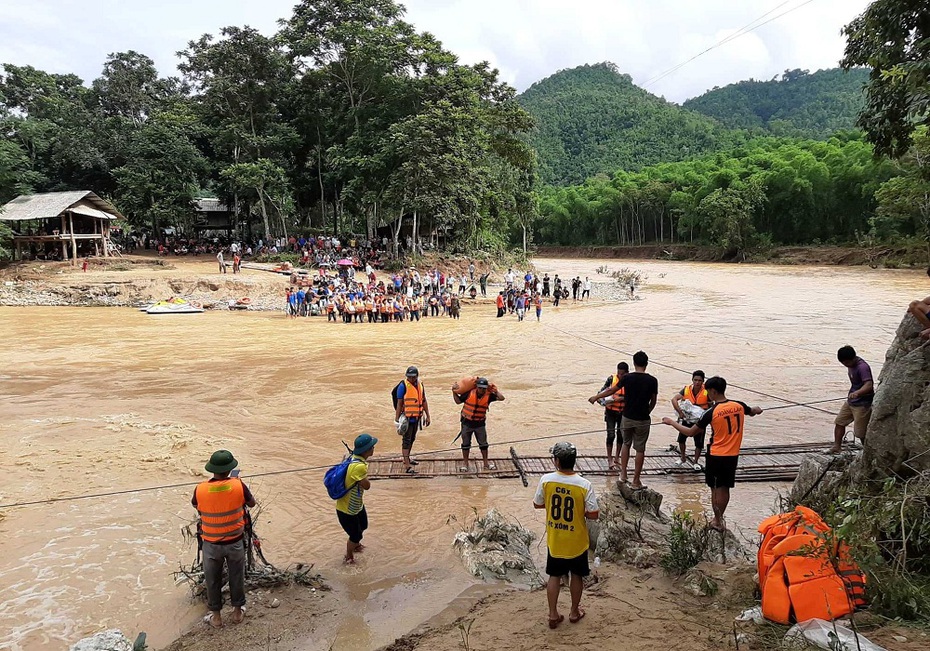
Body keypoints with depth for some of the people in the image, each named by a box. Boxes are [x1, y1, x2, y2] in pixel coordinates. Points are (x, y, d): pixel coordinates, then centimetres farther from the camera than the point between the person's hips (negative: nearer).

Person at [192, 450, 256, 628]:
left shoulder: (200, 489, -18)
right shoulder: (238, 485, -20)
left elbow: (195, 505, 6)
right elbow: (252, 503, 0)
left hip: (211, 544, 0)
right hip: (235, 541, 0)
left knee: (212, 579, 20)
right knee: (236, 576, 20)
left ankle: (216, 616, 33)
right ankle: (238, 611, 35)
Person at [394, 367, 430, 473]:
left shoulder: (420, 385, 7)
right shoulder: (403, 386, -12)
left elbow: (424, 401, 14)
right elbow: (399, 403, -12)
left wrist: (427, 416, 13)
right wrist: (397, 419, -14)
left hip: (416, 418, 7)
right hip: (407, 418, -7)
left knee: (412, 439, 18)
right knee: (406, 440, -6)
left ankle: (407, 459, 33)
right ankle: (407, 466, -7)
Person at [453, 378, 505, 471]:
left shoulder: (488, 395, -11)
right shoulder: (470, 393, -14)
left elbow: (501, 398, -15)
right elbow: (458, 401, -3)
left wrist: (495, 390, -15)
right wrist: (454, 392, -12)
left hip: (480, 424, 1)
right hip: (467, 422, -1)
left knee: (483, 444, 12)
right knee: (466, 444, 9)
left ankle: (486, 464, 26)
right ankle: (465, 464, 22)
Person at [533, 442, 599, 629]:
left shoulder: (546, 480, -17)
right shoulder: (584, 485, -22)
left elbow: (537, 504, -2)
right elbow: (593, 514, -16)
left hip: (554, 541, 1)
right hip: (577, 541, -1)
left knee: (554, 576, 19)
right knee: (577, 576, 21)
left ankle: (553, 615, 25)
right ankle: (574, 612, 36)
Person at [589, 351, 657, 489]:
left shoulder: (627, 378, -7)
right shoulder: (652, 381, -8)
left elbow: (611, 390, 4)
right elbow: (653, 401, 1)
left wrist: (596, 397, 19)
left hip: (627, 417, 1)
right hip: (643, 420, -1)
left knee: (626, 444, 21)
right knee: (640, 449, 8)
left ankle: (623, 474, 18)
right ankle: (636, 480, 12)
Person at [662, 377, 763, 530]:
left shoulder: (712, 412, -18)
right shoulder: (739, 406, -4)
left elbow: (690, 432, -13)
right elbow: (753, 412, 22)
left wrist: (671, 422, -2)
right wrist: (757, 410, 47)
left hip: (716, 456, -4)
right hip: (733, 456, 5)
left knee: (715, 489, 11)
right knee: (725, 488, 16)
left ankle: (717, 521, 19)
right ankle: (719, 519, 27)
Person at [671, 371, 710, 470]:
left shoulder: (706, 392, -19)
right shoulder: (686, 390, -15)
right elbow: (674, 399, -22)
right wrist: (680, 412, -32)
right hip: (687, 418, 2)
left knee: (699, 443, 5)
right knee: (681, 439, 6)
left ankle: (695, 462, 25)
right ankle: (683, 459, 29)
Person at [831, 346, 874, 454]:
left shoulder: (862, 367, -25)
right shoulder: (851, 365, 4)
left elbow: (869, 385, -39)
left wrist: (857, 393, -55)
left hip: (863, 404, -9)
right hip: (851, 401, 9)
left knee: (860, 432, -3)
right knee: (839, 421, 13)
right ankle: (837, 447, 21)